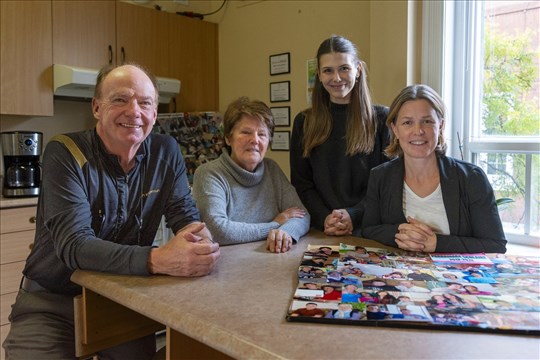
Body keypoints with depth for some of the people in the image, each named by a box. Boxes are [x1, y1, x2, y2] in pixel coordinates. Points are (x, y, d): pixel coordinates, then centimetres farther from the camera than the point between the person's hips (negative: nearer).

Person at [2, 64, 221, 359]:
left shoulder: (166, 153, -3)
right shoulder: (65, 154, -16)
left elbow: (186, 215, -4)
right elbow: (74, 244, -25)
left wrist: (199, 239, -30)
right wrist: (157, 259, -40)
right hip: (53, 302, -2)